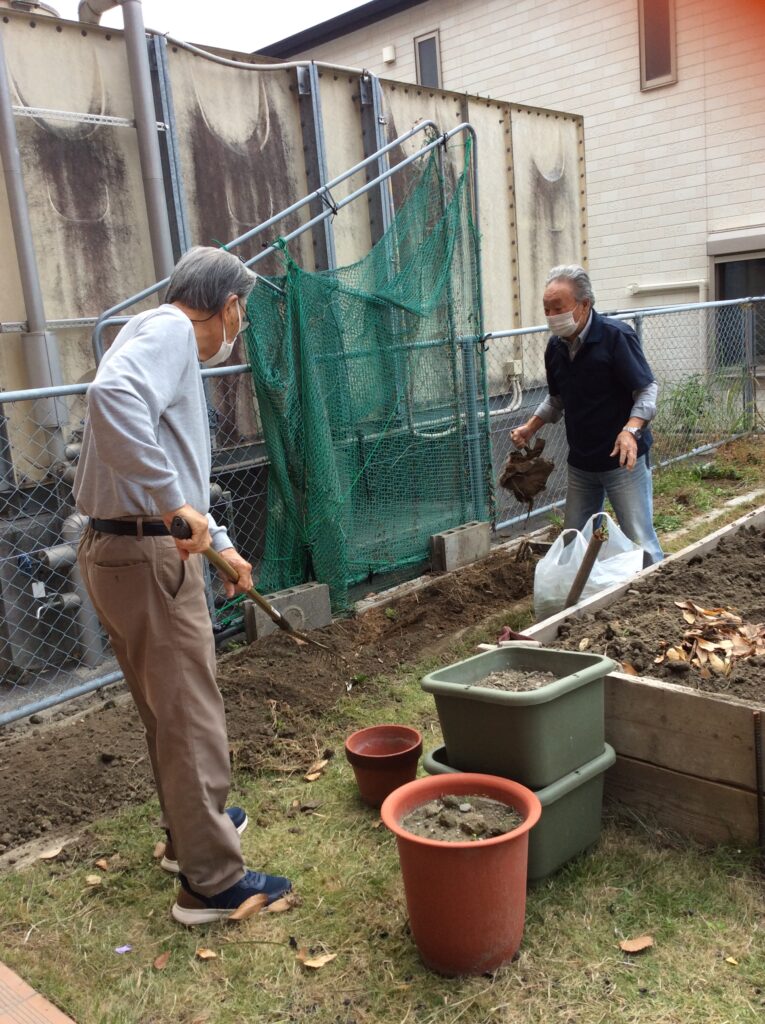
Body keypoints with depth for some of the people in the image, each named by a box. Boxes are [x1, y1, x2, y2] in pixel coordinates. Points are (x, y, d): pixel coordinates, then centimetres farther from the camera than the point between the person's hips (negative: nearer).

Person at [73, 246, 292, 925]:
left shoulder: (167, 339, 21)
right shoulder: (169, 331, -11)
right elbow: (113, 397, -34)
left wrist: (219, 543, 35)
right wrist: (175, 505, -32)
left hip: (123, 550, 10)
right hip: (146, 556, -10)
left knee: (170, 708, 23)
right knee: (192, 716, 0)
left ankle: (191, 826, 41)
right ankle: (212, 881, 12)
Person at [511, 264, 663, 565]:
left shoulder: (616, 336, -16)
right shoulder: (555, 347, 4)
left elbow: (647, 390, -16)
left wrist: (631, 429, -31)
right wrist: (530, 427, 7)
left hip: (622, 459, -7)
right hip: (580, 462, 7)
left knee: (639, 541, -4)